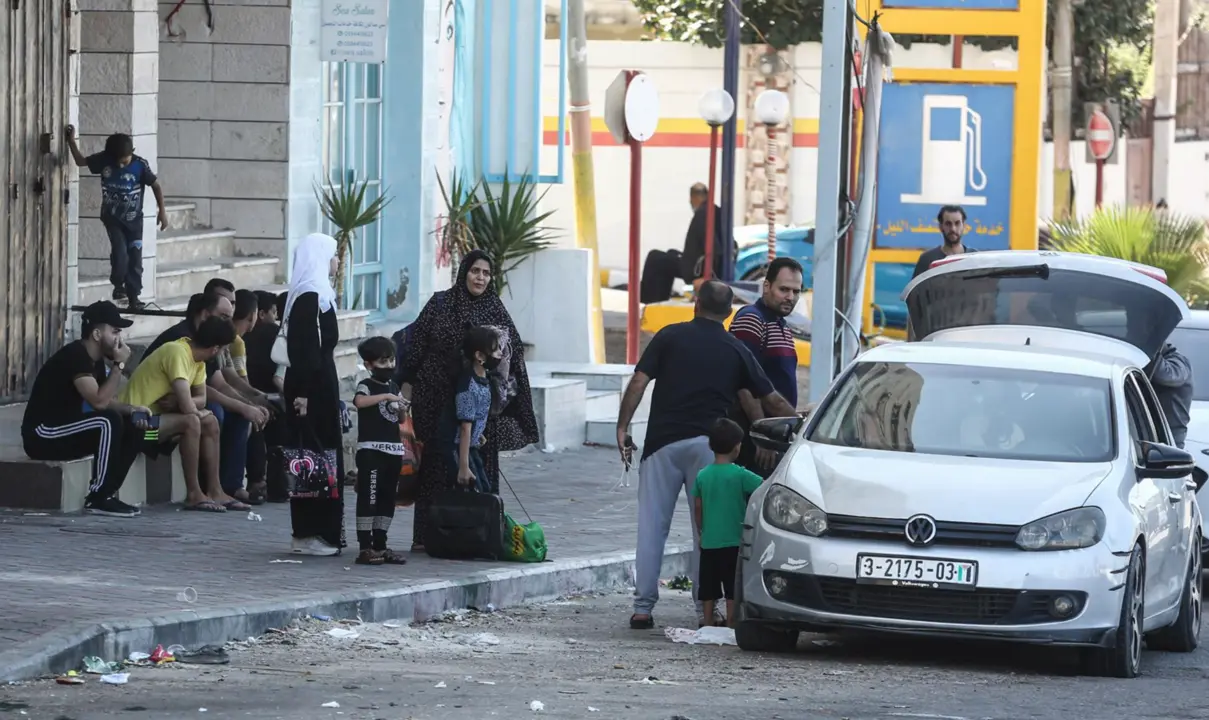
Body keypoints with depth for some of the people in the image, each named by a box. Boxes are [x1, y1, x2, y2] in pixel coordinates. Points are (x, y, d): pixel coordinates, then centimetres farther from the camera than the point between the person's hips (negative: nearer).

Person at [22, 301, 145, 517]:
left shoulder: (96, 359, 10)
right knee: (109, 421, -27)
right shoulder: (75, 355, -20)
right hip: (42, 434, -10)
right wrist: (119, 364, -19)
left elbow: (107, 401, 13)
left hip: (64, 431, 10)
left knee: (131, 427, 3)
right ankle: (97, 498, -20)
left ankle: (107, 493, 1)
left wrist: (131, 409, -7)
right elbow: (99, 402, -28)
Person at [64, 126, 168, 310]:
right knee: (120, 251, -18)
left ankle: (133, 297, 10)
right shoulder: (103, 160, -12)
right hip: (112, 217, 0)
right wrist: (71, 141, -10)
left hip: (133, 219, 0)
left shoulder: (140, 165, -17)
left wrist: (162, 210, -5)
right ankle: (118, 286, 6)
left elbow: (155, 185, -4)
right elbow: (81, 161, 3)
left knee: (134, 258, 0)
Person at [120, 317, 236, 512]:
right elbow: (187, 407, -28)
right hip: (138, 422, -10)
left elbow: (201, 399, 7)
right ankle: (193, 495, -21)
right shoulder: (178, 353, -24)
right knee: (191, 422, -27)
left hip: (157, 415, 10)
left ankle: (214, 491, 4)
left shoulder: (195, 356, 6)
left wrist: (179, 401, -13)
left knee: (210, 422, 4)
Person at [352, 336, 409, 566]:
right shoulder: (366, 386, -6)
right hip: (371, 449, -8)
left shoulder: (393, 387, 16)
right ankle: (365, 548, -10)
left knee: (387, 499, 10)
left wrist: (402, 410, 4)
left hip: (393, 449, 8)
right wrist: (387, 396, -30)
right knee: (369, 498, -8)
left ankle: (380, 545, 16)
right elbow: (359, 401, -29)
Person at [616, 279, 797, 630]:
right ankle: (705, 607, 5)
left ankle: (643, 607, 1)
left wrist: (623, 427, 0)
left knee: (652, 526, 3)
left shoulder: (670, 337, 4)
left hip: (663, 441, 0)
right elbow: (773, 401, 12)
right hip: (707, 444, 0)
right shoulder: (736, 350, 8)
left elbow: (638, 383, -4)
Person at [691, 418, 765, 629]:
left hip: (709, 542, 4)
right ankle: (731, 624, -1)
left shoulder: (703, 475, 3)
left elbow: (697, 509, 8)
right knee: (733, 588, 0)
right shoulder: (739, 475, -11)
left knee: (708, 588, 8)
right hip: (733, 541, -4)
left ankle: (707, 623, 10)